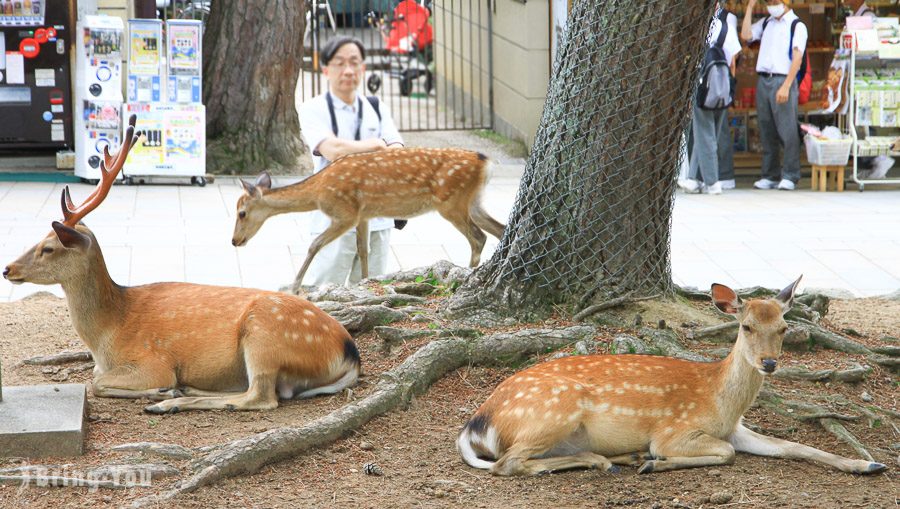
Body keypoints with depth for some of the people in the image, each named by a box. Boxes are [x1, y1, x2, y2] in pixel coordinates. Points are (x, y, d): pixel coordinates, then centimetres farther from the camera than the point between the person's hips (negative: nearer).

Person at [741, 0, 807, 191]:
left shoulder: (797, 26, 0)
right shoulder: (765, 23, 19)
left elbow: (797, 58, -8)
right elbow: (746, 35, 5)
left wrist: (786, 86, -17)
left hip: (783, 81, -6)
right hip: (763, 81, 6)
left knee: (787, 131, -10)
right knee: (766, 132, 6)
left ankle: (789, 177, -7)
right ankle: (770, 176, 11)